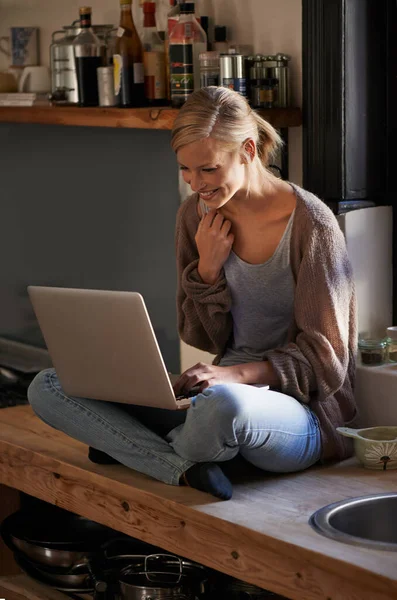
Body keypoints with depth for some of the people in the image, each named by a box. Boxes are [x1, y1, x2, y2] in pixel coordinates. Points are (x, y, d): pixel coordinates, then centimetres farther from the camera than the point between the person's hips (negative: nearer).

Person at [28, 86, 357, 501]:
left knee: (220, 404, -44)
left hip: (304, 411, -6)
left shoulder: (310, 224, -13)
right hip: (225, 391, 6)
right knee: (47, 388, -5)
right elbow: (203, 339, 9)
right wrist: (208, 269, -8)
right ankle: (185, 470, -23)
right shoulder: (195, 215, 5)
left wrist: (239, 373, -27)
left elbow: (324, 362, -12)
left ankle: (137, 449, -9)